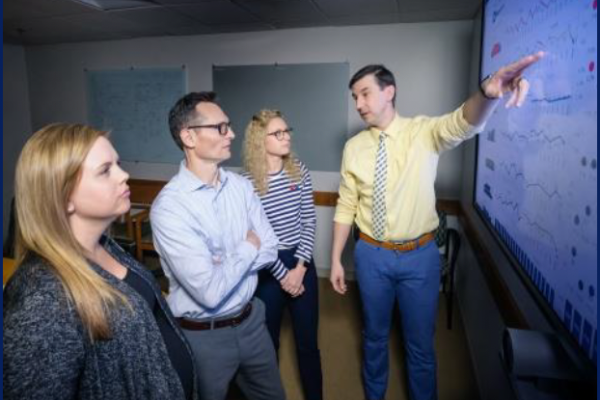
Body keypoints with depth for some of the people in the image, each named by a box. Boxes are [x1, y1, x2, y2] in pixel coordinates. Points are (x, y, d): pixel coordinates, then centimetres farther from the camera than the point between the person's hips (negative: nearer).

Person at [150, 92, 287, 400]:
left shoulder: (240, 185, -4)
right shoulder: (169, 206, -24)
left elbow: (269, 249, -4)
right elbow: (210, 292, -29)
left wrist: (224, 265, -20)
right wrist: (248, 248, -14)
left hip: (251, 320, 6)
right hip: (203, 336, -5)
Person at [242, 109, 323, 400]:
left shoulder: (299, 171, -2)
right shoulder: (247, 181, -12)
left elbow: (309, 221, -1)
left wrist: (300, 266, -9)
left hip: (301, 261, 3)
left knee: (308, 339, 14)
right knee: (268, 340, 15)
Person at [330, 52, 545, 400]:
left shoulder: (424, 132, -8)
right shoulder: (354, 147, -2)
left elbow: (464, 123, -31)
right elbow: (346, 207, 1)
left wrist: (489, 92, -54)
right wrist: (336, 260, 2)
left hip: (419, 256, -2)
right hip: (371, 255, 2)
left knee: (420, 343, 14)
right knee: (375, 335, 20)